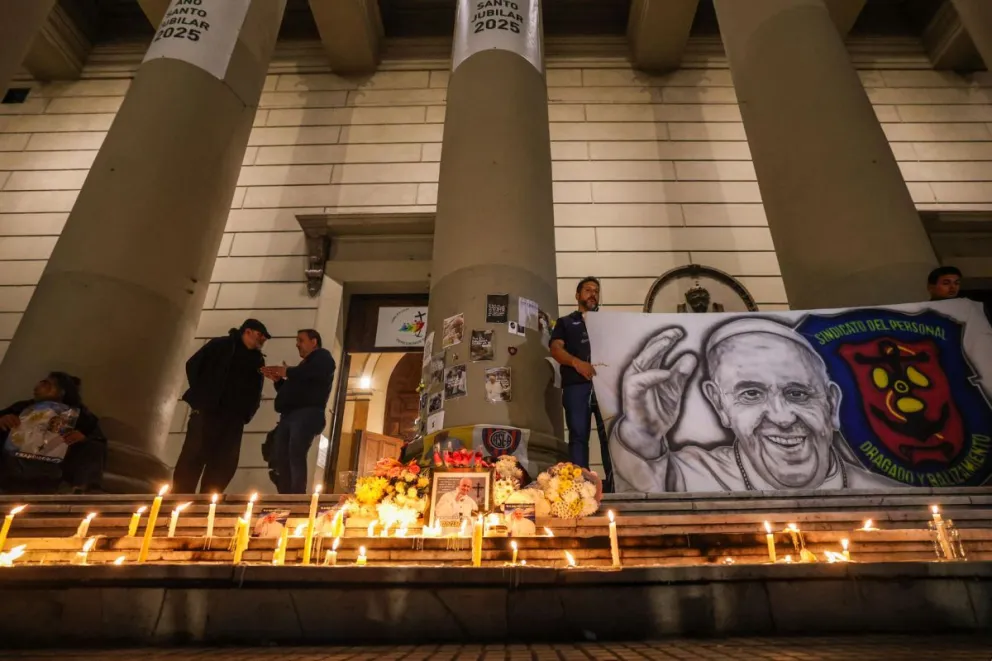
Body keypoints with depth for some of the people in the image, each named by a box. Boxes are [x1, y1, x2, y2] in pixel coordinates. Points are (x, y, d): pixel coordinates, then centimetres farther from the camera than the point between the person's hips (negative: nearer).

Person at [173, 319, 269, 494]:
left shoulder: (257, 360, 18)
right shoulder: (220, 345, 5)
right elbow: (193, 365, -1)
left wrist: (247, 413, 3)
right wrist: (200, 395, -5)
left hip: (233, 418, 5)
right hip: (207, 410, -5)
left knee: (225, 462, 1)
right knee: (194, 456, -8)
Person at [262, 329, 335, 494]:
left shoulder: (322, 357, 7)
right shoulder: (305, 364, 31)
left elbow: (315, 372, -17)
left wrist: (287, 372, -7)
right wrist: (278, 379, 15)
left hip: (306, 414, -9)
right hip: (289, 415, 9)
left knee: (296, 455, -19)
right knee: (280, 457, -2)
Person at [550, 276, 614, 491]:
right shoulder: (565, 322, 21)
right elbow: (556, 349, 4)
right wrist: (576, 362, -17)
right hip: (577, 385, -1)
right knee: (578, 436, -4)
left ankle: (614, 485, -8)